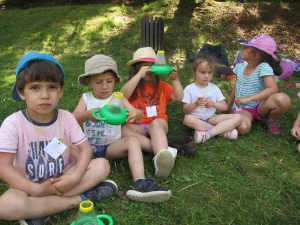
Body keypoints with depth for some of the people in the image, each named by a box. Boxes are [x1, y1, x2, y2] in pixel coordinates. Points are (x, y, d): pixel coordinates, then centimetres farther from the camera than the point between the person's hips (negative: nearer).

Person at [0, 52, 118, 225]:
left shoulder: (66, 118, -9)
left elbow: (85, 148, -8)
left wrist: (75, 177, -25)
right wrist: (38, 189, -26)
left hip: (62, 179, 3)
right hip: (29, 186, -2)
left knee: (102, 166, -17)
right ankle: (81, 198, -21)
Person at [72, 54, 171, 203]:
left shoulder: (118, 98, 3)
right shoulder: (86, 98, 4)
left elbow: (139, 113, -13)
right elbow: (74, 118, -12)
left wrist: (135, 114, -40)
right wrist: (88, 115, -36)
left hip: (112, 145, -1)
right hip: (89, 146, 1)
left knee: (133, 140, -30)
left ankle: (139, 183, -43)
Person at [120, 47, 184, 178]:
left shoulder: (161, 86, 16)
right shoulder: (134, 87, 7)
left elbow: (179, 98, 10)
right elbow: (123, 95, -17)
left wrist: (175, 79, -2)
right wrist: (139, 75, -21)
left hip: (159, 123, 0)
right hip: (138, 125, 0)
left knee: (155, 123, -36)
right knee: (123, 130, -33)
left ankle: (161, 154, -63)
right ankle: (163, 150, -44)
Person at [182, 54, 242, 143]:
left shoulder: (214, 88, 6)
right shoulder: (189, 89, -2)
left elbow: (224, 107, 3)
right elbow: (185, 110, -7)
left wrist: (213, 104, -17)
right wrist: (196, 104, -25)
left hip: (211, 118, 3)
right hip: (196, 118, -3)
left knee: (238, 117, -15)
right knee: (188, 119, -39)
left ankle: (208, 134, -32)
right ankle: (223, 130, -27)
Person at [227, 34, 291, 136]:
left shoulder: (264, 67, -15)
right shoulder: (240, 66, 1)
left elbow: (273, 89, -27)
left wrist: (248, 98, -34)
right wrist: (227, 106, 15)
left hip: (260, 107, 0)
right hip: (241, 108, 1)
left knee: (283, 99, -33)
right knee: (243, 127, -37)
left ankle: (271, 120, -1)